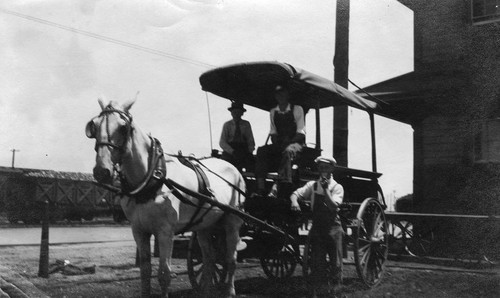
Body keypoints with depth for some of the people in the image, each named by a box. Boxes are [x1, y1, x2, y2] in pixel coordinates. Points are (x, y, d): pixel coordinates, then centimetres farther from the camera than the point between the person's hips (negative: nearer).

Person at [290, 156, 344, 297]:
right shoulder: (312, 185, 5)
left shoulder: (337, 187, -2)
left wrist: (325, 189, -20)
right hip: (317, 228, 1)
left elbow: (333, 206, -15)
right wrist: (294, 201, -25)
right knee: (316, 263, 1)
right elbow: (295, 194, -3)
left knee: (336, 262, 4)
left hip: (333, 229, -1)